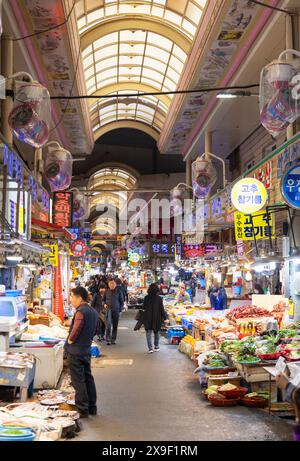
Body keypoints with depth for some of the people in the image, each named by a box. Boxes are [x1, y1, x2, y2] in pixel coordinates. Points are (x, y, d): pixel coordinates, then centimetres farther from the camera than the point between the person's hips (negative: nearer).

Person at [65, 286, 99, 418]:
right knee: (88, 378, 16)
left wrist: (70, 340, -13)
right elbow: (95, 329, 19)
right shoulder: (93, 312, 10)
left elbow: (76, 329, -29)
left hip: (75, 351, -9)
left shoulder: (80, 312, -19)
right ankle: (92, 407, 23)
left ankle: (82, 410, 3)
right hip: (87, 350, 9)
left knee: (78, 381, -1)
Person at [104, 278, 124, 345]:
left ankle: (113, 339, 17)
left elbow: (122, 301, 7)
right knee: (108, 324, -14)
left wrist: (120, 310, 0)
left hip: (116, 310, 1)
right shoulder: (106, 291, 3)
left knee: (115, 326, 6)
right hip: (109, 309, -1)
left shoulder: (119, 291, 1)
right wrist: (104, 304, -2)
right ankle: (108, 339, -11)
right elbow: (104, 299, 18)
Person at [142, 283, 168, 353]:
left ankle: (150, 348, -3)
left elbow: (143, 307, 4)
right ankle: (156, 347, 26)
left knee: (149, 333, 5)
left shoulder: (146, 298, -6)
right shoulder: (159, 298, -11)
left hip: (148, 318, 0)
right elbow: (162, 309, -9)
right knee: (157, 332, 18)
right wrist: (165, 317, 0)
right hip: (157, 318, 0)